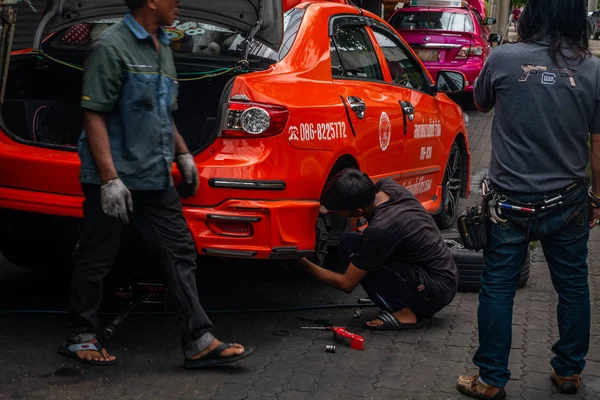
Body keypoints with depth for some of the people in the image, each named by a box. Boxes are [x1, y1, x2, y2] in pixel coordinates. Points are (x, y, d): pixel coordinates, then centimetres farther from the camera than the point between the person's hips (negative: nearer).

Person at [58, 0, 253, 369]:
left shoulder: (162, 48, 13)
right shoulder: (112, 46, -13)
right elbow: (94, 116, -17)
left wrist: (182, 153, 17)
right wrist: (109, 178, -23)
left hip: (156, 179, 8)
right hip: (116, 178, -8)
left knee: (180, 252, 4)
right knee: (98, 260, 5)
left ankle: (199, 342, 6)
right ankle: (80, 337, 22)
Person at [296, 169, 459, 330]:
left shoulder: (380, 230, -26)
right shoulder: (387, 186, -5)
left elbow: (346, 284, -13)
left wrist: (304, 265, -1)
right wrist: (328, 207, 8)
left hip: (436, 291, -9)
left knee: (351, 245, -13)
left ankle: (402, 313, -9)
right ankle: (413, 307, 11)